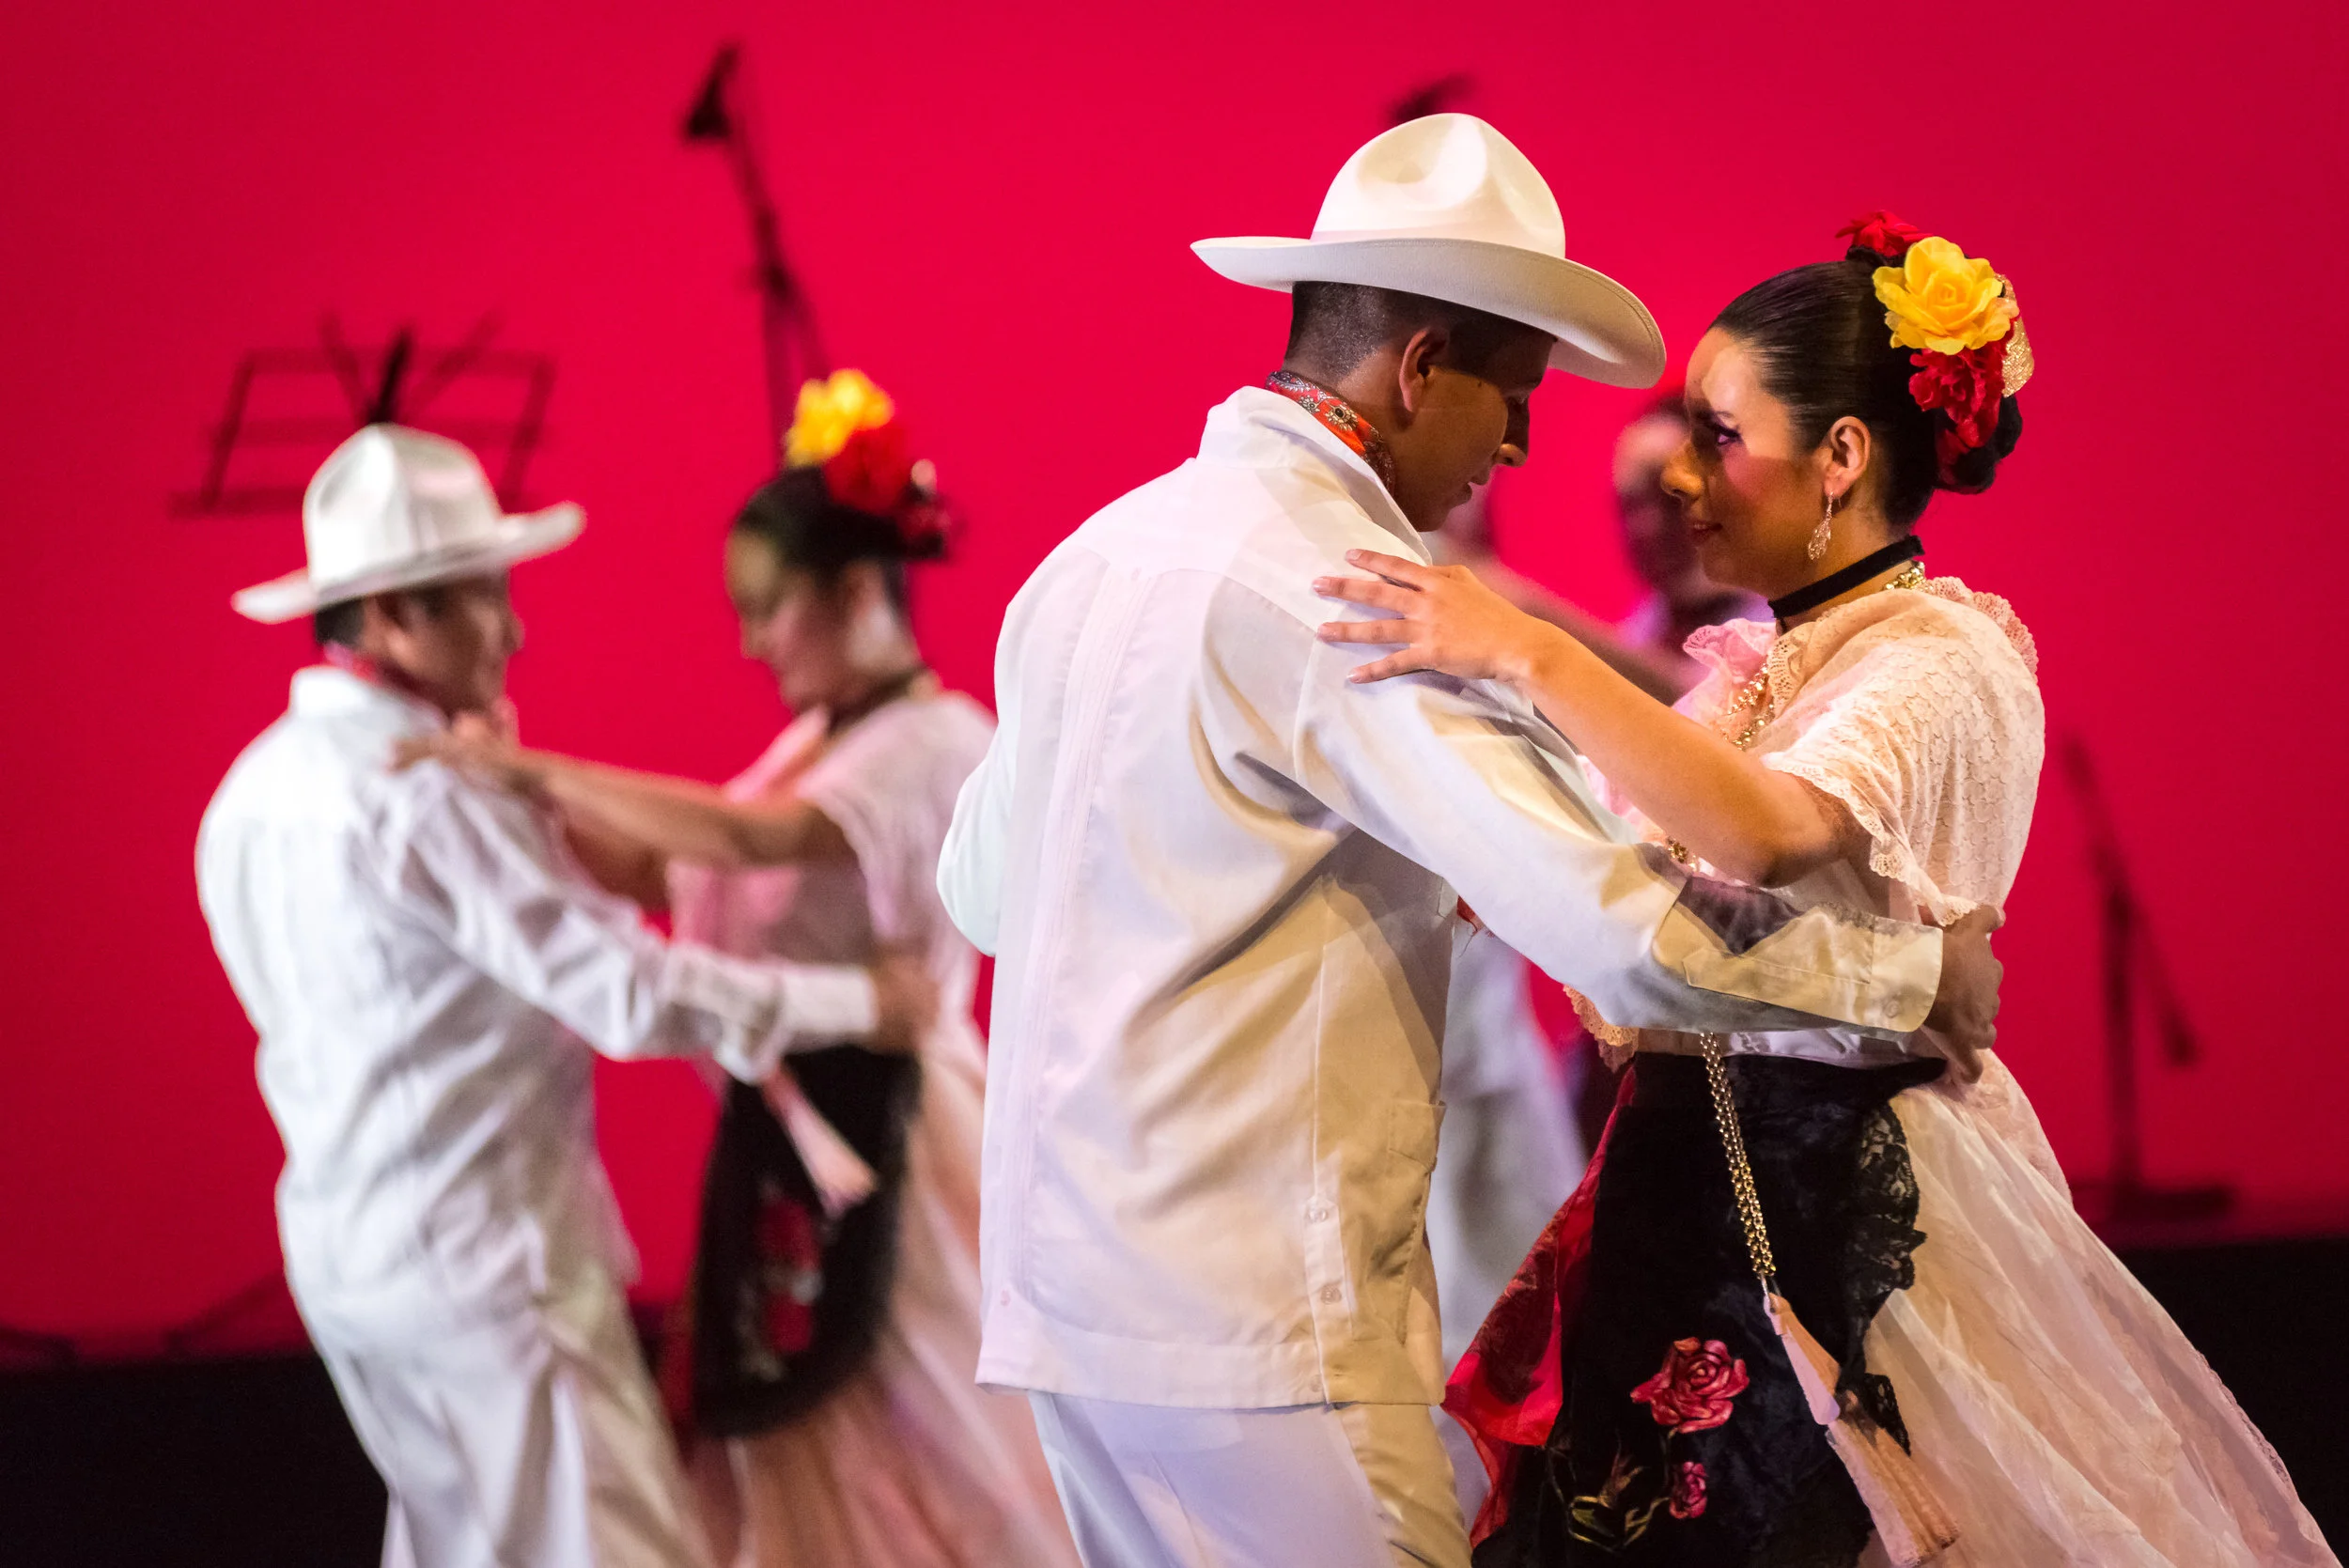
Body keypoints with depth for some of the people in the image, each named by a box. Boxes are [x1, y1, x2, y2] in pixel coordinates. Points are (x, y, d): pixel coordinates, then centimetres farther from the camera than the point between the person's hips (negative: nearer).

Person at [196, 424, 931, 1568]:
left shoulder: (251, 795, 10)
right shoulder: (430, 790, -19)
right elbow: (630, 991, -21)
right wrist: (863, 1003, -12)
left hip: (339, 1248, 10)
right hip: (481, 1254, -9)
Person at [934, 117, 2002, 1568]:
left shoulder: (1100, 555, 12)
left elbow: (983, 885, 24)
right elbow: (1622, 931, -21)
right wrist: (1924, 968, -7)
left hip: (1069, 1276, 9)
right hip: (1249, 1309, -9)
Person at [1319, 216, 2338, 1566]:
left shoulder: (1946, 659, -12)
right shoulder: (1749, 668, 14)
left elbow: (1773, 833, -32)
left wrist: (1531, 658, -35)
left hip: (1849, 1211, -8)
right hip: (1698, 1194, 8)